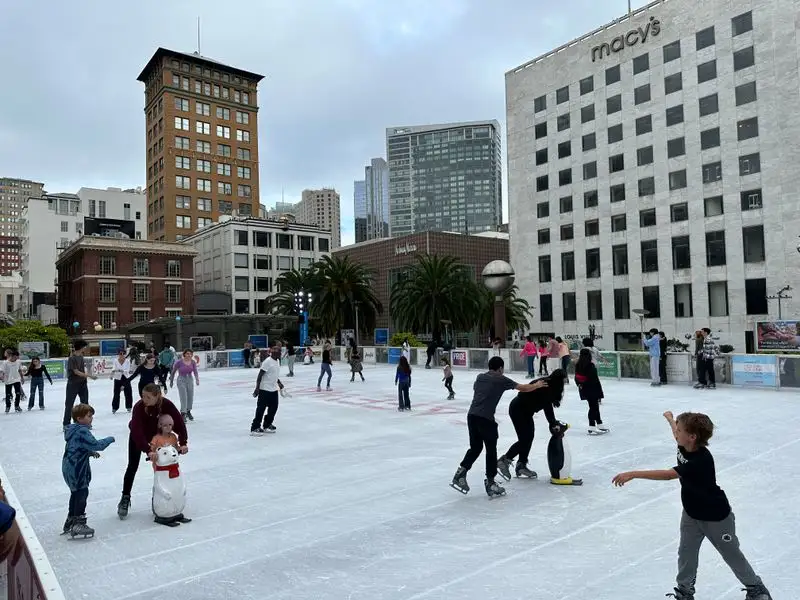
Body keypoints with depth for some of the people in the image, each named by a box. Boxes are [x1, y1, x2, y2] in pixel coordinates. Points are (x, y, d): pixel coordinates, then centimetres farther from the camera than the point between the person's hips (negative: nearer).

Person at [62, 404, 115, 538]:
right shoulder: (82, 432, -22)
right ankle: (78, 524, 3)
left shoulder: (74, 430, 11)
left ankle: (71, 521, 34)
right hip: (76, 470, -10)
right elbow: (96, 445, -28)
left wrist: (91, 452, 13)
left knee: (76, 493, 21)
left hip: (69, 468, 10)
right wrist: (110, 439, -14)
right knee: (82, 493, -2)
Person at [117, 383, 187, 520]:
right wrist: (148, 450, -51)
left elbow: (179, 423, -29)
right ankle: (125, 499, 11)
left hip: (157, 435, 2)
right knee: (132, 466, -1)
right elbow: (137, 432, -42)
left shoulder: (167, 405, -31)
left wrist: (183, 443, -39)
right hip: (138, 436, -2)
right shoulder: (139, 407, -36)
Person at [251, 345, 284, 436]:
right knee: (261, 408, -3)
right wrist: (257, 388, -22)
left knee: (274, 407, 13)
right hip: (265, 389, -9)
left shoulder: (277, 361, 8)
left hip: (274, 389, 9)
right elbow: (260, 375, -20)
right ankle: (255, 428, 5)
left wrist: (279, 383, 20)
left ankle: (267, 425, 28)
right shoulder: (267, 362, -19)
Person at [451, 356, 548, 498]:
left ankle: (461, 472, 9)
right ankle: (490, 483, 11)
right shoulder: (501, 379, 2)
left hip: (471, 415, 6)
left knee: (475, 447, 19)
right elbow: (523, 388, 8)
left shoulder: (480, 377, 17)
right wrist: (537, 385, 25)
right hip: (486, 418, -6)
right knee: (491, 450, 7)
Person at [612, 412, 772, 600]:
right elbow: (678, 434, 13)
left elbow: (668, 475, -44)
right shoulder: (684, 446, -14)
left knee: (731, 554, 16)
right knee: (686, 553, 7)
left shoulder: (701, 460, -37)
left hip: (716, 516, -6)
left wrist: (633, 474, -50)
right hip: (691, 513, 6)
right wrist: (670, 418, 34)